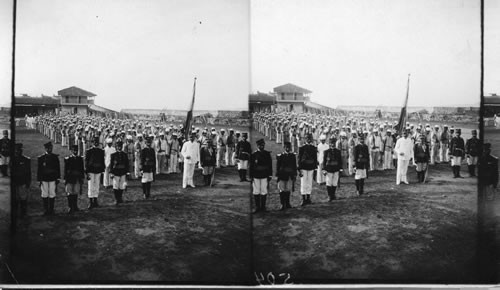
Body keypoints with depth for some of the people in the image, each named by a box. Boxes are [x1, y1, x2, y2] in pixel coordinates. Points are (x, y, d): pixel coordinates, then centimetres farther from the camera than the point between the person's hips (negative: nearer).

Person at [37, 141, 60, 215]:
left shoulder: (55, 157, 7)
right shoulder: (41, 158, 4)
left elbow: (58, 168, 9)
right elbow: (39, 169, 4)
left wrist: (57, 178, 5)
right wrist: (39, 179, 0)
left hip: (53, 179, 0)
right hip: (44, 179, 0)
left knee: (52, 194, 0)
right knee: (44, 194, 1)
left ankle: (51, 209, 7)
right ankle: (46, 210, 8)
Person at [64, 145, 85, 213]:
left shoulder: (80, 159, 8)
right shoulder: (67, 159, -1)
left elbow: (82, 169, 11)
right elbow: (65, 169, -1)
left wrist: (82, 178, 8)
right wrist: (65, 179, -4)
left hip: (77, 179, 3)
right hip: (70, 179, -3)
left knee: (76, 193, 9)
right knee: (70, 193, -4)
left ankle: (75, 206, 19)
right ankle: (70, 208, -1)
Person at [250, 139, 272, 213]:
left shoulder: (267, 154, 5)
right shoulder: (253, 155, 2)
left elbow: (270, 165, 8)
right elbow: (251, 166, 2)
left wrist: (269, 175, 4)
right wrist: (251, 176, -1)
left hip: (265, 176, 1)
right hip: (256, 176, -1)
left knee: (264, 192, 3)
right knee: (256, 192, 1)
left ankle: (263, 207, 13)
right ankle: (257, 207, 8)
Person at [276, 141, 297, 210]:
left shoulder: (293, 156, 6)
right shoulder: (280, 156, -2)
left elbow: (295, 166, 10)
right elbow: (277, 167, 0)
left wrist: (295, 175, 7)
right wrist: (277, 176, -3)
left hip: (290, 176, 3)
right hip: (282, 176, -3)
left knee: (288, 190, 9)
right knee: (282, 190, -4)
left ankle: (287, 203, 21)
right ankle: (283, 205, -1)